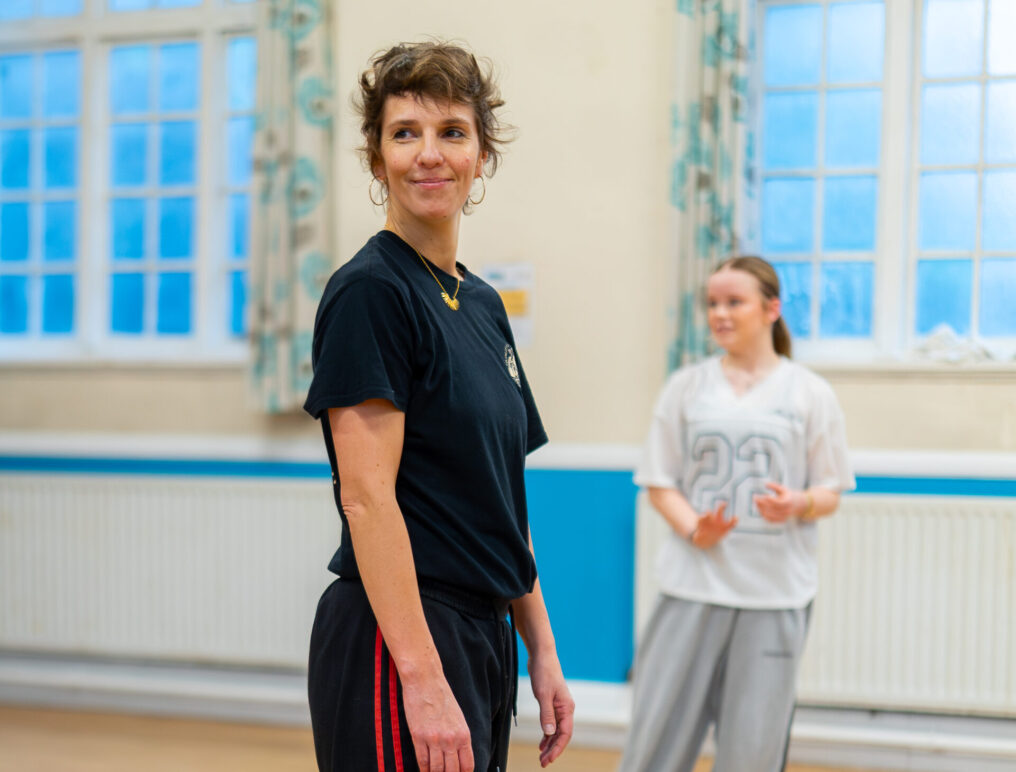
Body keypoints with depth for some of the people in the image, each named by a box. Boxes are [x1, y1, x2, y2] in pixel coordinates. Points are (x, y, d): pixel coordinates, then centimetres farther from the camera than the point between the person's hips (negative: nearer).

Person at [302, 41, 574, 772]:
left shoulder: (483, 303, 12)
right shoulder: (369, 291, -12)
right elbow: (366, 495, -18)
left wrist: (541, 648, 13)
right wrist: (421, 676, -22)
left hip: (483, 637, 8)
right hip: (398, 643, -8)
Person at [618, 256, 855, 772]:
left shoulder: (809, 392, 5)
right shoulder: (686, 386, 8)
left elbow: (830, 494, 8)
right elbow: (659, 483, 7)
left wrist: (799, 504, -15)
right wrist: (694, 530, -12)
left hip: (776, 592, -1)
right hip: (694, 583, 1)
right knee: (658, 731, -1)